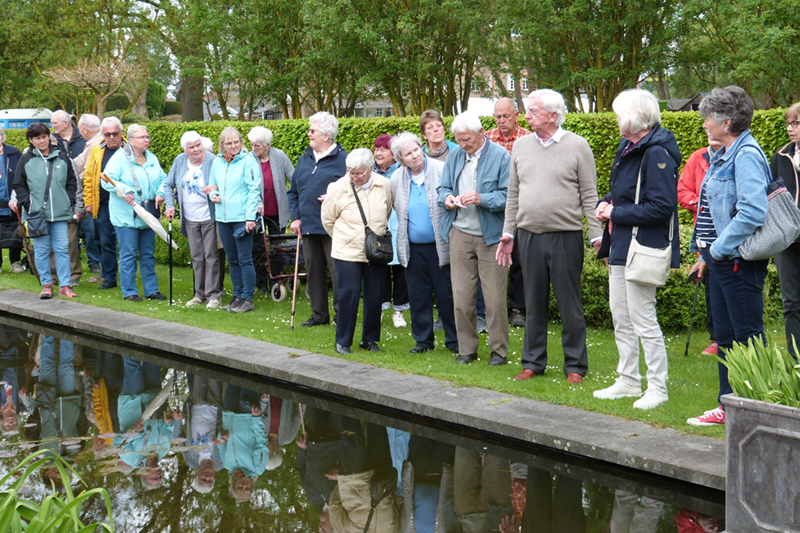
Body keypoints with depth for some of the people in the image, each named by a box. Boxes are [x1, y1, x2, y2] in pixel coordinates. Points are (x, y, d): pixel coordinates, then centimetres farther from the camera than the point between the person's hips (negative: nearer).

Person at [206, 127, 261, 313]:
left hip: (241, 218, -6)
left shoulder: (248, 161, -7)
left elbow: (254, 190, -10)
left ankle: (247, 299, 3)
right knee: (232, 260, 13)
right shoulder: (217, 162, 10)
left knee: (244, 259, -3)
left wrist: (250, 217, -15)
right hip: (222, 218, 6)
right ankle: (237, 296, 23)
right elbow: (212, 185, 23)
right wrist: (213, 195, -1)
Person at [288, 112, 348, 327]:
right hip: (308, 226, 7)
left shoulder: (342, 159, -6)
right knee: (313, 270, 11)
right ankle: (319, 313, 21)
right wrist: (295, 217, 10)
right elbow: (294, 191, 20)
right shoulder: (304, 159, 14)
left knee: (337, 270, -5)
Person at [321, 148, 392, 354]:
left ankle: (369, 339, 20)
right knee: (349, 294, -6)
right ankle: (343, 341, 9)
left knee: (375, 296, 5)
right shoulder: (338, 188, -10)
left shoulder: (384, 185, -1)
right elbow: (327, 218, 5)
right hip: (348, 252, -3)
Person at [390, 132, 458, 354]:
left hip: (440, 246, -3)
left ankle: (454, 340, 14)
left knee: (446, 294, 2)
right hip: (413, 248, 3)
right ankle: (423, 339, 22)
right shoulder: (396, 179, 4)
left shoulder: (441, 170, -6)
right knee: (418, 295, 9)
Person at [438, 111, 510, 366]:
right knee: (461, 296, 5)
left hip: (491, 236, -4)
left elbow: (508, 196, -10)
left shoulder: (501, 156, -6)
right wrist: (447, 197, -5)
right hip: (460, 233, 5)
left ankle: (499, 350, 12)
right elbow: (442, 187, 18)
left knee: (495, 298, -1)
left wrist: (482, 199, -24)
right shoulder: (454, 155, 11)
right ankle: (467, 349, 18)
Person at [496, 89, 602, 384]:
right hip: (529, 235, 4)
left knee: (570, 304, 2)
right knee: (533, 303, 11)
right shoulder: (521, 146, 10)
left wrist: (597, 236, -7)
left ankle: (575, 365, 12)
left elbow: (589, 196, -2)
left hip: (566, 237, -4)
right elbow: (513, 194, 16)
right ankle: (533, 362, 22)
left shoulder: (577, 146, -2)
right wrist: (507, 232, 12)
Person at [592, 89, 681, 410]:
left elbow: (661, 207, -24)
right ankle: (628, 381, 28)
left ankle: (657, 387, 8)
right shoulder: (627, 148, 11)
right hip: (622, 245, 10)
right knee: (620, 317, 16)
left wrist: (616, 213, -17)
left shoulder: (657, 154, -19)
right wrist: (606, 203, 4)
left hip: (643, 248, -10)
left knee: (643, 318, -4)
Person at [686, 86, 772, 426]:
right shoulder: (723, 156, 14)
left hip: (740, 260, -10)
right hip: (721, 258, 10)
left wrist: (720, 248, -19)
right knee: (725, 335, 15)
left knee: (748, 337, -3)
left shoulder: (747, 156, -16)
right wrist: (706, 254, 18)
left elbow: (753, 212, -26)